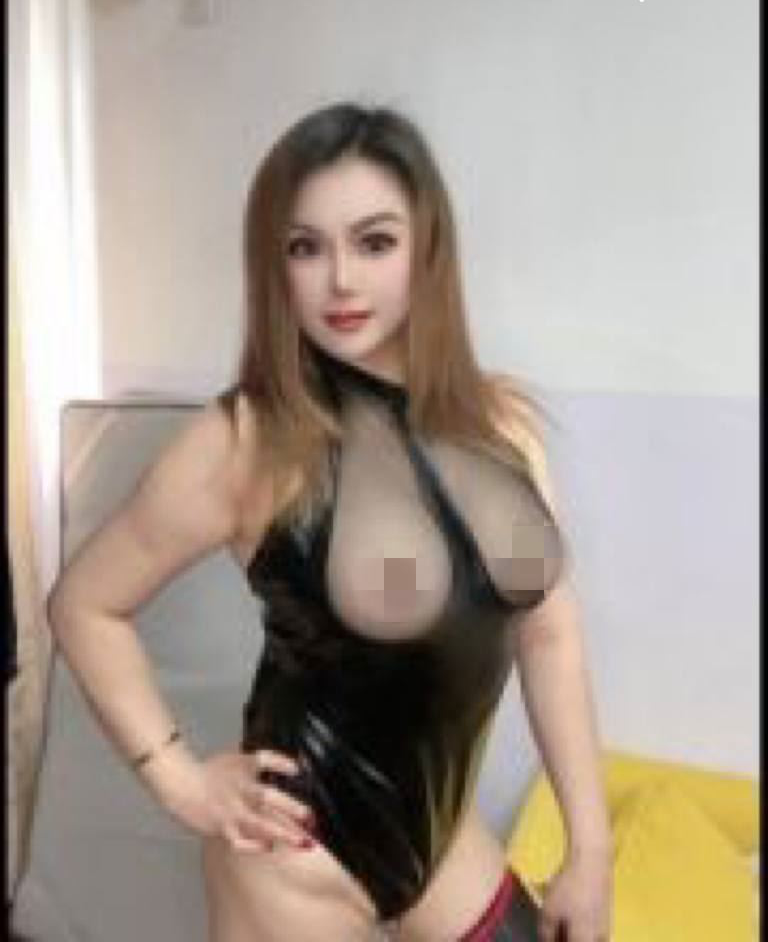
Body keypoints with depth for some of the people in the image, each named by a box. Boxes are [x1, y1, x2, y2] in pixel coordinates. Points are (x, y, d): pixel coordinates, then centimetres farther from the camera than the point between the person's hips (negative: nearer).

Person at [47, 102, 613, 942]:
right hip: (298, 853, -4)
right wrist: (177, 778, -10)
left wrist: (590, 847, 3)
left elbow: (548, 633, 0)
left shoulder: (501, 420, -6)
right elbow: (83, 604, -8)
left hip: (444, 831, 5)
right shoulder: (245, 442, -19)